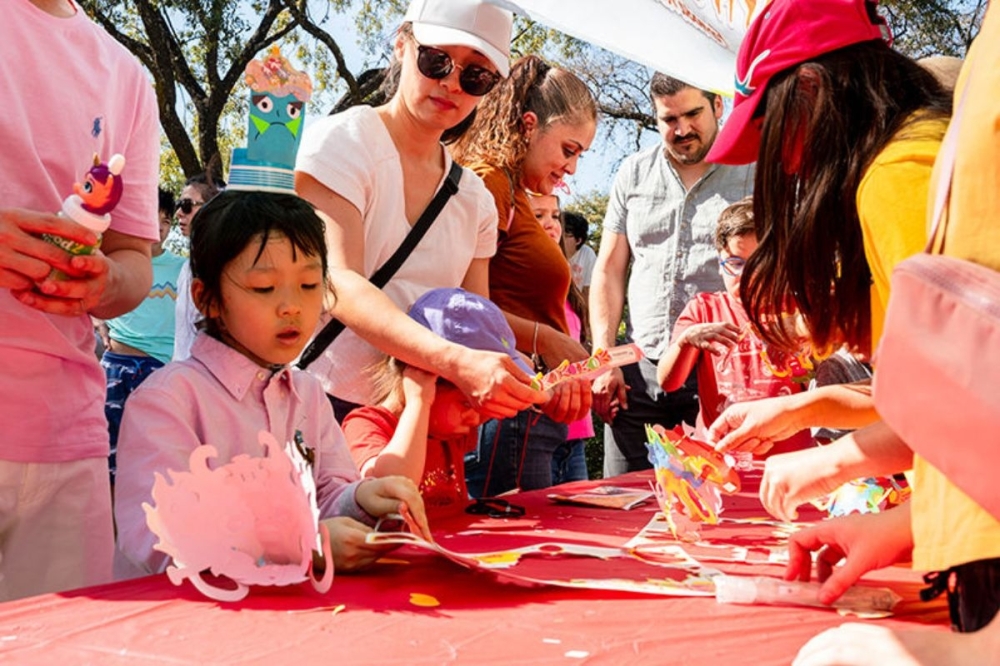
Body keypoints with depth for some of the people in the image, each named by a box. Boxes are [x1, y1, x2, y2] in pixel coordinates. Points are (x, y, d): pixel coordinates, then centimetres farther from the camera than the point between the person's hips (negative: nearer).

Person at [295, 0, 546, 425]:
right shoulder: (342, 140, -6)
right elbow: (339, 284, -19)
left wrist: (533, 385, -17)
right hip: (324, 401, -4)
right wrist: (454, 361, -33)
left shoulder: (476, 201, 10)